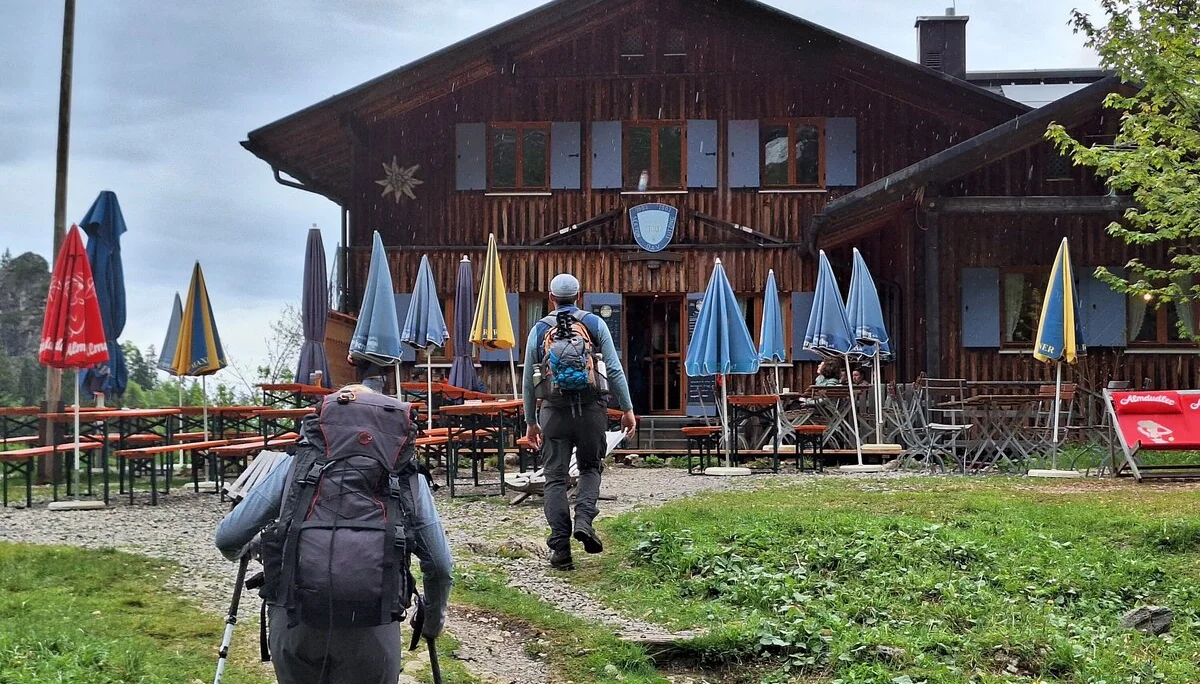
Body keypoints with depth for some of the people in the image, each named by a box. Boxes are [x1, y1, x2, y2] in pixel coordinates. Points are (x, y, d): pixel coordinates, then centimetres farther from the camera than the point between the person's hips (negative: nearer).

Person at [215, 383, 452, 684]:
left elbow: (227, 537, 13)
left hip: (294, 622, 1)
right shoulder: (407, 476, 14)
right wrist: (434, 619, 33)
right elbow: (440, 564, 14)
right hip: (371, 626, -1)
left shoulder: (297, 462, 14)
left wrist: (238, 552, 38)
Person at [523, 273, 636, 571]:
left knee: (555, 477, 6)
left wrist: (530, 421, 19)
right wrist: (627, 409, 5)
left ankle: (561, 549, 2)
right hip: (591, 408, 0)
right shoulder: (595, 324, 4)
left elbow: (529, 380, 10)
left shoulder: (539, 330, 8)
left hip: (554, 410, 0)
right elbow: (614, 370, -1)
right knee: (590, 467, 18)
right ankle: (584, 518, -7)